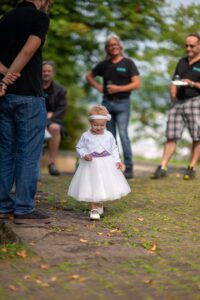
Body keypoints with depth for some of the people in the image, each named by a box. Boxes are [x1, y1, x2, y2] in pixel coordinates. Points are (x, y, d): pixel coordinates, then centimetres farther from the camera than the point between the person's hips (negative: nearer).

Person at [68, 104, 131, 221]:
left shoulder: (109, 136, 0)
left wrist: (117, 161, -1)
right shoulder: (86, 136, -5)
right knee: (93, 187, -2)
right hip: (91, 164, -2)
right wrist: (84, 155, -16)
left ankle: (100, 205, 32)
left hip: (106, 165, 2)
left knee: (105, 185, 9)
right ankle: (94, 209, 8)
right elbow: (79, 147, 3)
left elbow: (114, 149, 8)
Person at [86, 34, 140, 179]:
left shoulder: (128, 63, 0)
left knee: (123, 134, -12)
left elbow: (137, 84, -7)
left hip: (122, 103, -4)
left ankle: (129, 167, -8)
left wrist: (118, 88, -16)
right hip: (107, 103, 4)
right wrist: (99, 87, 8)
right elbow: (89, 76, 24)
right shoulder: (104, 64, 11)